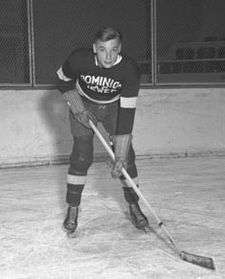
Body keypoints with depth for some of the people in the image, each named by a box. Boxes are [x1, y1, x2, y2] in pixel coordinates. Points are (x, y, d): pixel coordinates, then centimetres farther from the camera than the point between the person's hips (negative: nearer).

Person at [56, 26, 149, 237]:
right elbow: (63, 81, -7)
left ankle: (134, 207, 11)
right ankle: (72, 211, -2)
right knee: (82, 155, -13)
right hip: (83, 103, 0)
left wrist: (120, 157, -35)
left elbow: (127, 115, -33)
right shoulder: (79, 59, -31)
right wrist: (78, 109, -17)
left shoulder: (129, 70, -33)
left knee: (126, 156, -7)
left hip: (114, 106, 1)